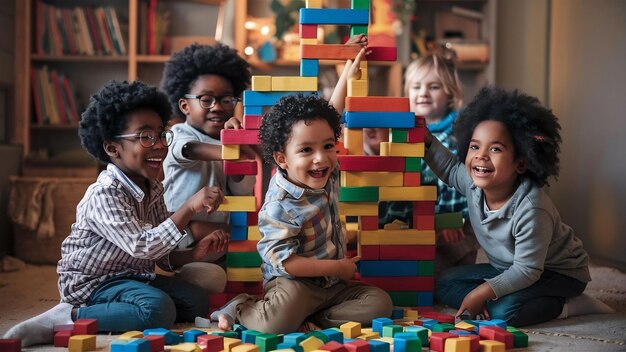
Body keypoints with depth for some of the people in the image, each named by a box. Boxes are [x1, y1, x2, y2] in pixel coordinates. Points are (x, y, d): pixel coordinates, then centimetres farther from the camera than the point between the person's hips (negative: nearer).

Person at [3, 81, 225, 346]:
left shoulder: (154, 189, 4)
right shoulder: (104, 195, -23)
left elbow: (160, 253, 8)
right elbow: (143, 247, -33)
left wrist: (192, 255, -11)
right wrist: (189, 208, -37)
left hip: (133, 276, 9)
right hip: (91, 282, -9)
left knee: (197, 302, -2)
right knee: (159, 309, -30)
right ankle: (69, 318, -19)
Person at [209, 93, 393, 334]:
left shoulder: (327, 176, -2)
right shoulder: (280, 205, -22)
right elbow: (284, 261, -21)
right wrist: (336, 267, -18)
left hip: (333, 283, 7)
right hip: (292, 282, -7)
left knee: (380, 304, -12)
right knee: (279, 323, -34)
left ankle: (312, 318, -6)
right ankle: (240, 309, -2)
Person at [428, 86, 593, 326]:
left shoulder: (531, 210, -35)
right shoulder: (474, 184, -14)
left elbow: (527, 270, -30)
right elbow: (451, 168, 11)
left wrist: (483, 292, -35)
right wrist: (427, 140, -2)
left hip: (560, 273, -7)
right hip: (509, 268, 7)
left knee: (503, 311, -31)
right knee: (446, 284, -3)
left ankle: (557, 304, -6)